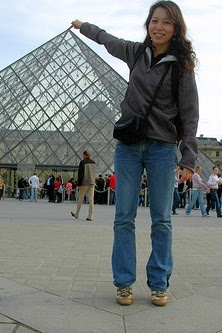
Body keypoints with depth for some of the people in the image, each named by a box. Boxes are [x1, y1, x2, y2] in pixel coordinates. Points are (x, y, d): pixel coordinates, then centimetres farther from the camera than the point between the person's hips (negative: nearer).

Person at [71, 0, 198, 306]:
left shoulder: (182, 65, -2)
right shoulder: (136, 52, 8)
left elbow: (190, 115, -4)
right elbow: (107, 39, 29)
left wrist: (189, 160, -11)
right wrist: (82, 26, 44)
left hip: (162, 148, -3)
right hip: (128, 146, 3)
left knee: (161, 221, 1)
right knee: (124, 218, 0)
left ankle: (159, 284, 10)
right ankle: (124, 283, 8)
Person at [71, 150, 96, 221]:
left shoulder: (82, 162, -8)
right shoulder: (93, 162, 9)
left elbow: (80, 174, -10)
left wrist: (79, 184, -6)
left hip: (84, 183, -5)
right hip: (92, 183, 5)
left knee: (80, 199, 8)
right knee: (91, 199, 0)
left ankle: (77, 214, 20)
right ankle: (90, 216, -3)